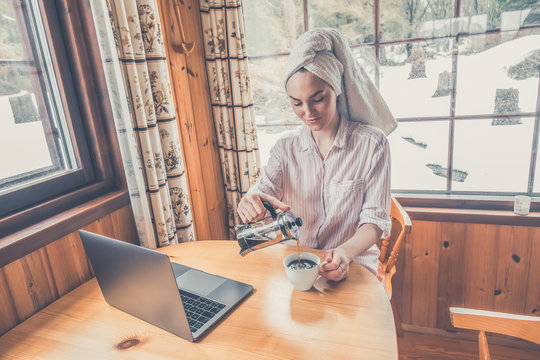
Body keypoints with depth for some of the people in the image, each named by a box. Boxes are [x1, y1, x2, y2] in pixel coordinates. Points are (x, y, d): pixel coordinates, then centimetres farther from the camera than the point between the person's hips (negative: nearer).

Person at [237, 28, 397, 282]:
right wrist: (249, 204, -32)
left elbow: (375, 219, -7)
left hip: (352, 265, -2)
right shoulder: (285, 149, 5)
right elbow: (261, 191, -8)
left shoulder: (371, 144, -5)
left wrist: (346, 252, -27)